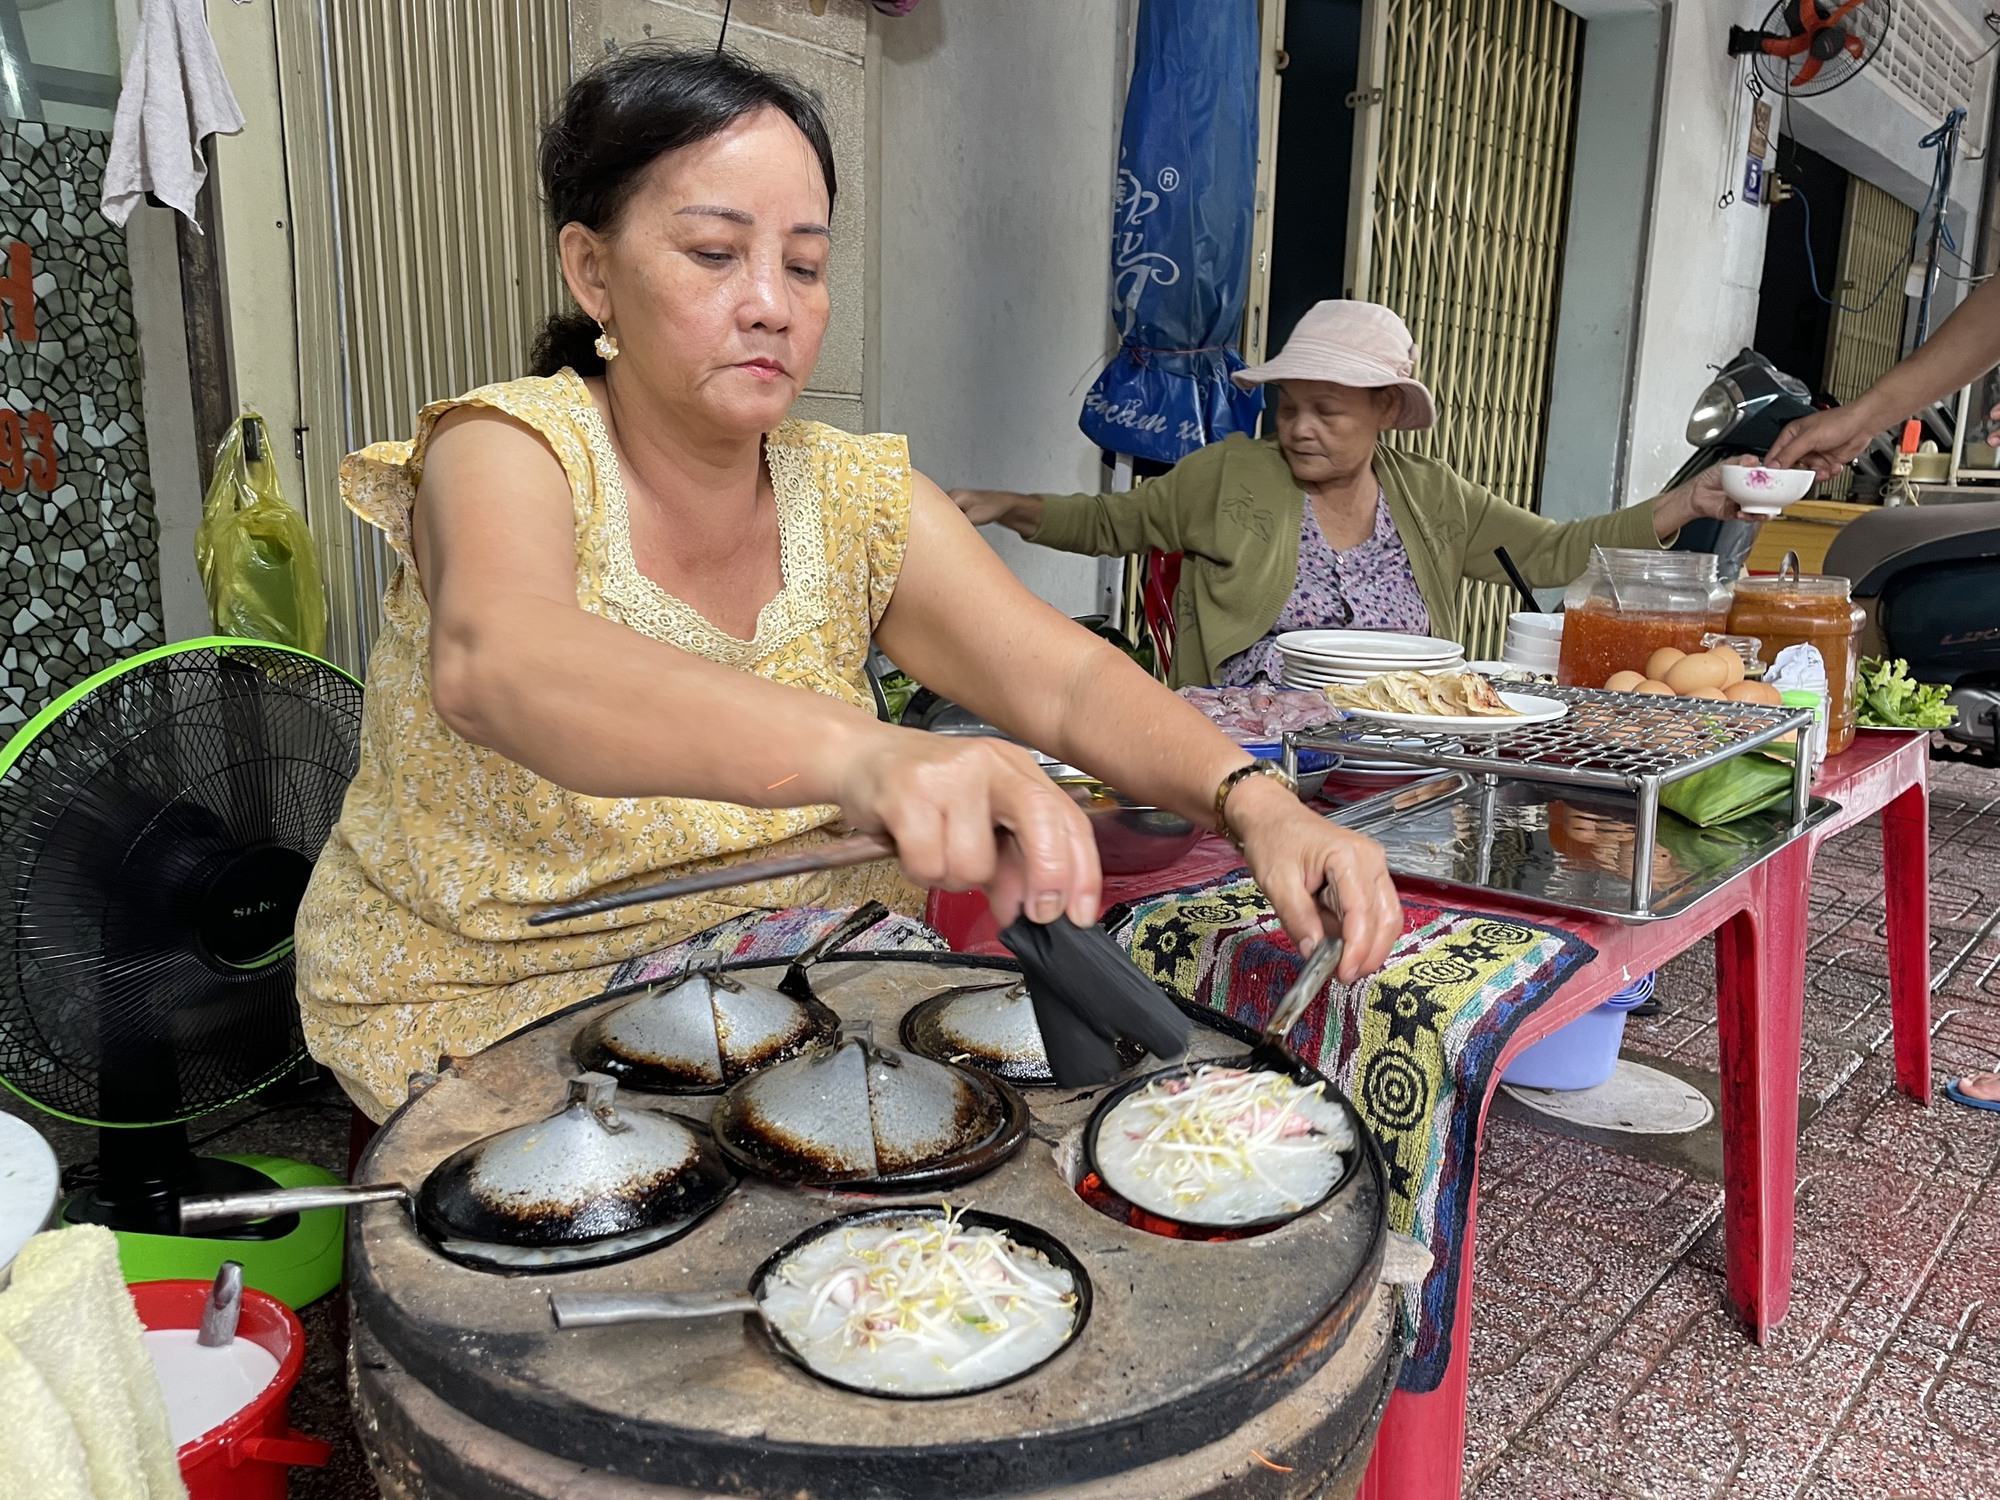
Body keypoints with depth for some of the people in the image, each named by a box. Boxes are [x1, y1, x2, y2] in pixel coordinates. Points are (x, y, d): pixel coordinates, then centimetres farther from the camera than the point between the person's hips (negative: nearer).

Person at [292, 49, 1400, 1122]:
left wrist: (1254, 801, -30)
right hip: (491, 1013, -4)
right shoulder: (510, 452, -17)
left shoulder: (854, 498, -2)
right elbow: (492, 665, -40)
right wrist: (859, 756, -57)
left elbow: (1065, 680, -11)